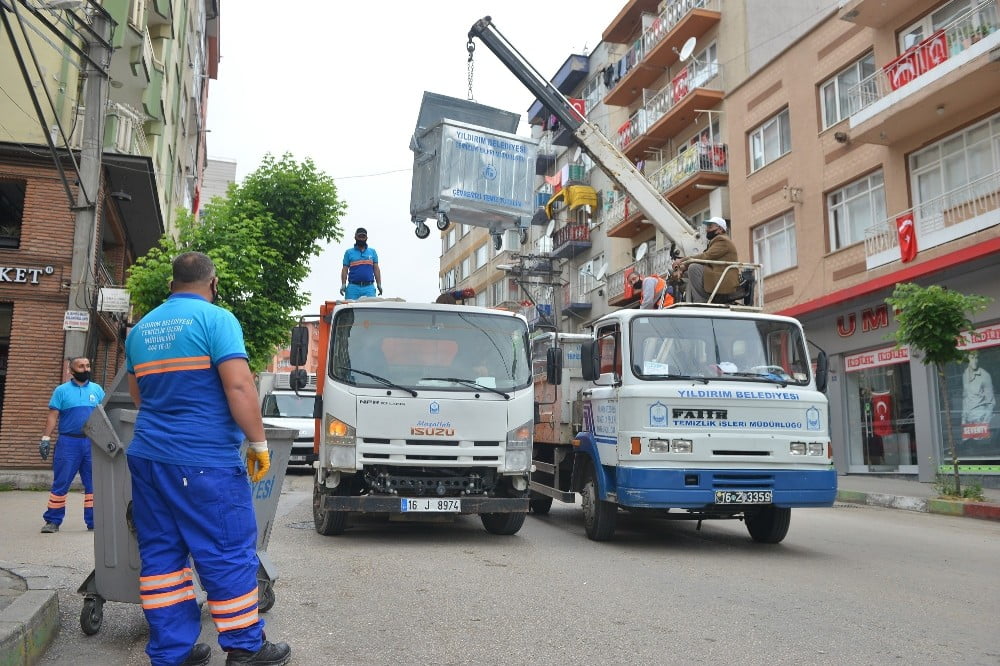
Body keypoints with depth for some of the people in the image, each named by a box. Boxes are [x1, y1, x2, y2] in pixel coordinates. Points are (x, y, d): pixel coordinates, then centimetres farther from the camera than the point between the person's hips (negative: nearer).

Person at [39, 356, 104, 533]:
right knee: (61, 483, 1)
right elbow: (52, 416, 0)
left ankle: (93, 520, 10)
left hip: (92, 442, 2)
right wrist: (45, 438, -8)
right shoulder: (62, 390, 4)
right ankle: (53, 521, 9)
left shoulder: (97, 389, 10)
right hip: (68, 442, -2)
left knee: (93, 483, 4)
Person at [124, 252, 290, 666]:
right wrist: (259, 443, -11)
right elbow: (238, 386, -18)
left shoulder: (141, 328, 14)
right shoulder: (216, 318, -8)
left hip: (147, 455, 7)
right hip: (204, 459, -7)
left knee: (160, 554, 11)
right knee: (228, 553, 1)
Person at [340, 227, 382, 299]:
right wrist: (343, 284, -4)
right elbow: (345, 269, 8)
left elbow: (376, 269, 13)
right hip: (353, 287, -1)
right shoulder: (349, 252, 13)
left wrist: (379, 285, 3)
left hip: (369, 287, 1)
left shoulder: (372, 252, 16)